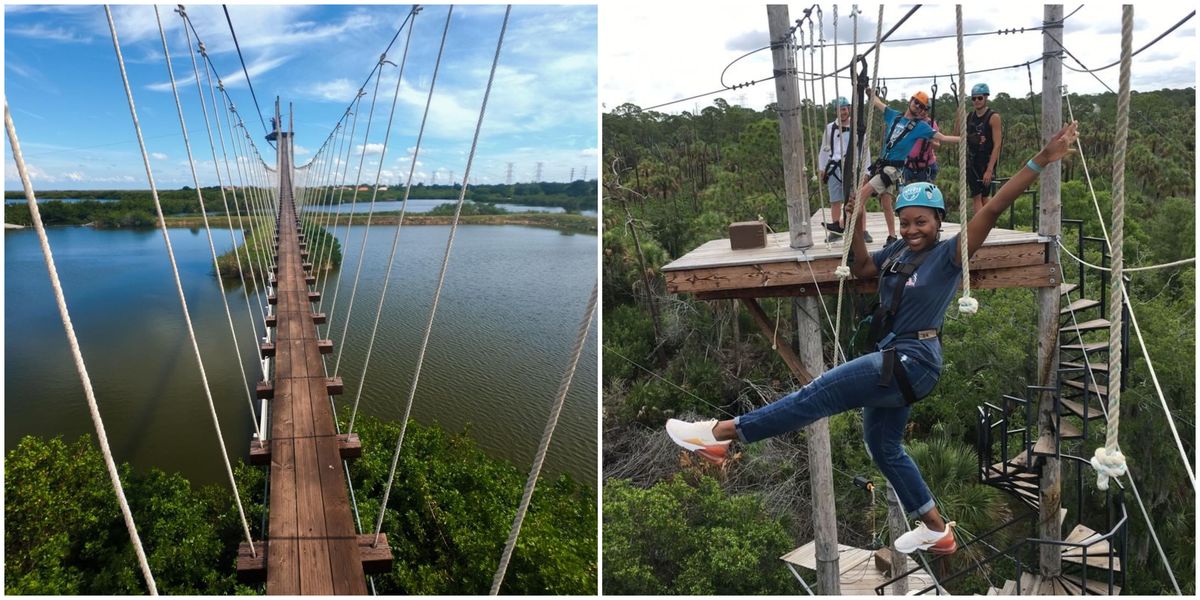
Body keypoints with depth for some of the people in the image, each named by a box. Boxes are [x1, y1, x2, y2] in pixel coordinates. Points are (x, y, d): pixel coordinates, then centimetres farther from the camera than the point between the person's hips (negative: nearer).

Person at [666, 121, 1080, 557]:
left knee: (819, 394, -16)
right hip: (892, 361, 10)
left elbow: (993, 209, -19)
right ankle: (936, 530, 35)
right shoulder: (898, 251, 8)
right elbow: (862, 270, 21)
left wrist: (1042, 160, -25)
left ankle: (722, 433, -14)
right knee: (882, 447, 21)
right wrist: (857, 226, 8)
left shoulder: (950, 253, -11)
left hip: (913, 363, -10)